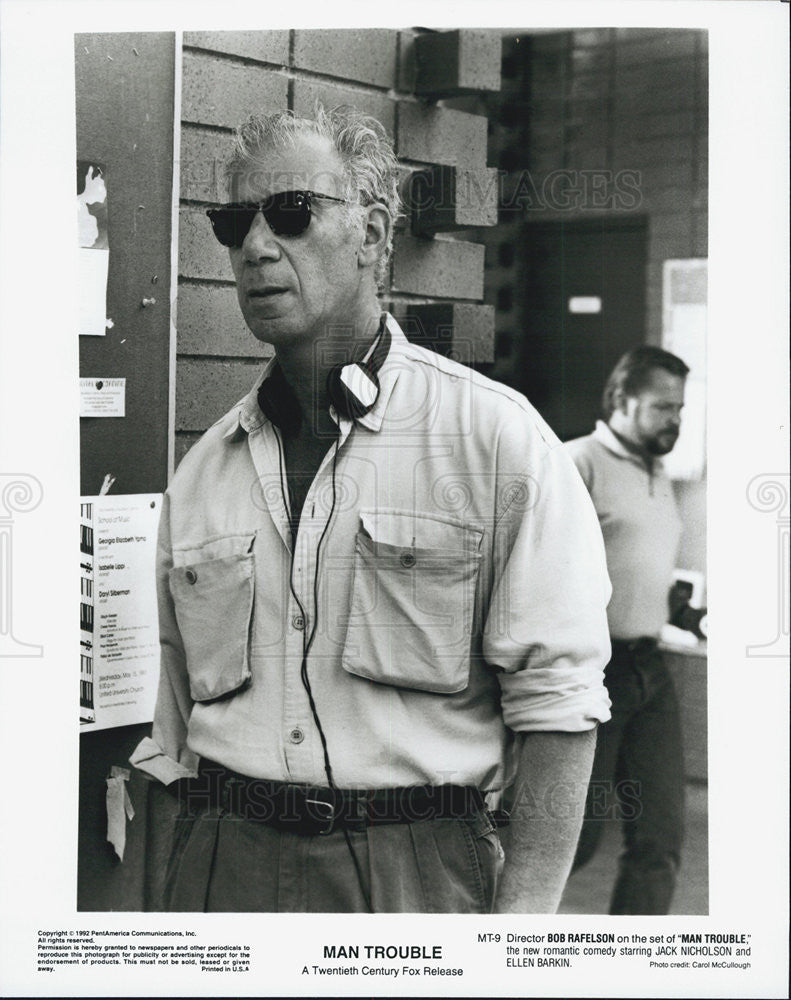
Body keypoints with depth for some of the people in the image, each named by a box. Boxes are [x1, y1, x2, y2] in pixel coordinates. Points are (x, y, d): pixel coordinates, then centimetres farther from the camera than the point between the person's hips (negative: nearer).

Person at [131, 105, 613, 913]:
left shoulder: (496, 437, -6)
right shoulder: (201, 471, 7)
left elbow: (556, 700, -9)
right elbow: (172, 731, 12)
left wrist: (523, 913, -15)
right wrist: (161, 914, 10)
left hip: (420, 867, -3)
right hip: (222, 866, 4)